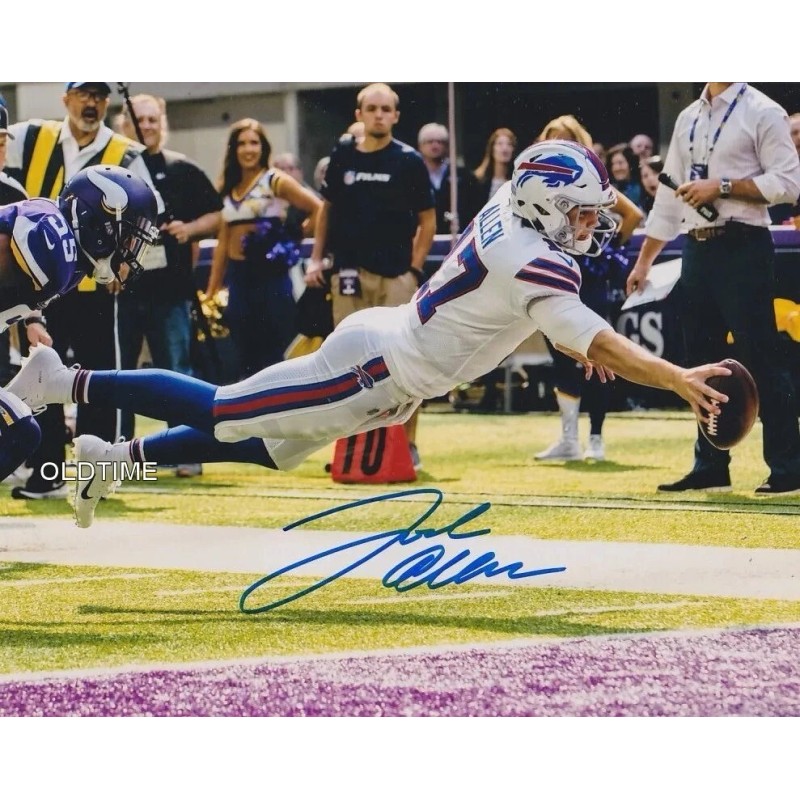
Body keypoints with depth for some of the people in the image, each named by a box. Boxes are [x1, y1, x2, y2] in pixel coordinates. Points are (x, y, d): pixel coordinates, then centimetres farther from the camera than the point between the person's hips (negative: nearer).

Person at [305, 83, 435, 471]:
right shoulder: (342, 157, 7)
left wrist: (415, 268, -4)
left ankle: (407, 444, 0)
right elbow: (327, 208, 19)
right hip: (350, 274, 3)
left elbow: (427, 220, 3)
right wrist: (316, 259, 12)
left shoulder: (408, 161, -1)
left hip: (397, 275, -3)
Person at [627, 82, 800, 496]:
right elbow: (669, 195, 18)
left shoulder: (762, 113, -4)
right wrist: (643, 261, 14)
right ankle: (711, 468, 15)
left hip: (742, 248, -7)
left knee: (760, 358, -7)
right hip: (697, 248, 7)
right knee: (704, 360, 9)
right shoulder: (688, 118, 16)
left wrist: (722, 187, -17)